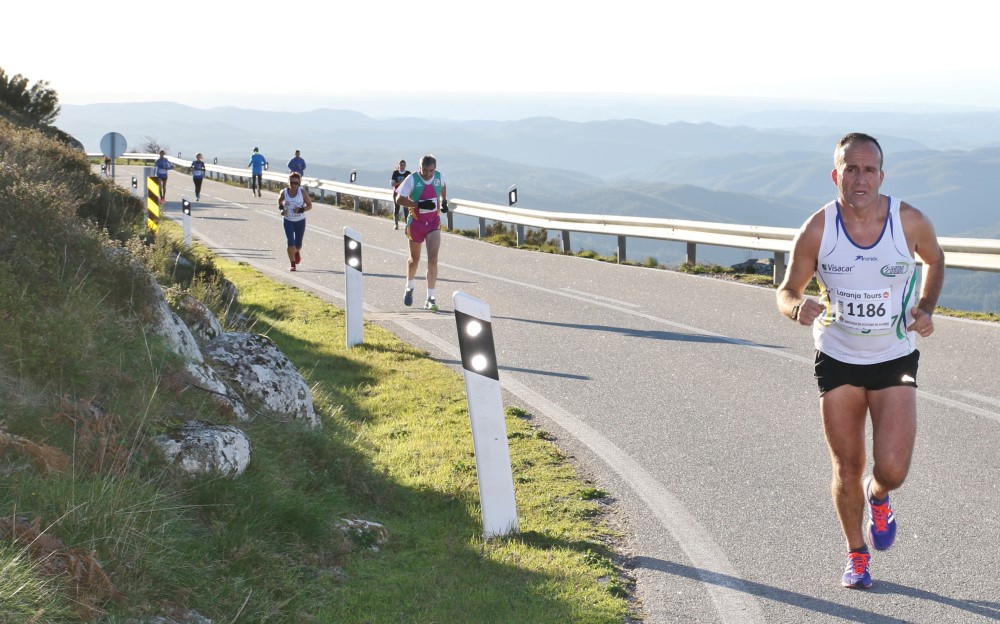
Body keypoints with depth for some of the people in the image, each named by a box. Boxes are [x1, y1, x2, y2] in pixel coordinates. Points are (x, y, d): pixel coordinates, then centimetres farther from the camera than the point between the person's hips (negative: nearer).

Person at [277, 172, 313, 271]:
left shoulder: (302, 193, -12)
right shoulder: (284, 192, -8)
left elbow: (310, 205, -7)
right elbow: (280, 200, 14)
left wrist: (301, 210, -24)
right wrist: (281, 207, -5)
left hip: (300, 221, 0)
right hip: (288, 221, 0)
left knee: (298, 243, 11)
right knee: (291, 242, -12)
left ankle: (297, 252, 50)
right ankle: (292, 265, -7)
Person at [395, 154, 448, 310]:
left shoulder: (439, 176, -5)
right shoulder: (412, 179, -15)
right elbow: (400, 199, -18)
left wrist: (444, 201, 9)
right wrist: (420, 205, -28)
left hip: (433, 223, 1)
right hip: (416, 223, -1)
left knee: (433, 260, -13)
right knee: (415, 259, 15)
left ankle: (430, 298, -10)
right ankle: (410, 287, 44)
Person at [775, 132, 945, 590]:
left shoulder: (910, 222, -12)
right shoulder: (817, 230, -14)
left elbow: (934, 260, 10)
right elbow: (786, 292, -3)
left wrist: (926, 307, -6)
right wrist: (799, 307, -27)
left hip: (894, 361, 0)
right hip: (837, 360, 0)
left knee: (892, 469, -13)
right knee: (847, 469, 6)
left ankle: (878, 498, 26)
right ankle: (856, 555, 30)